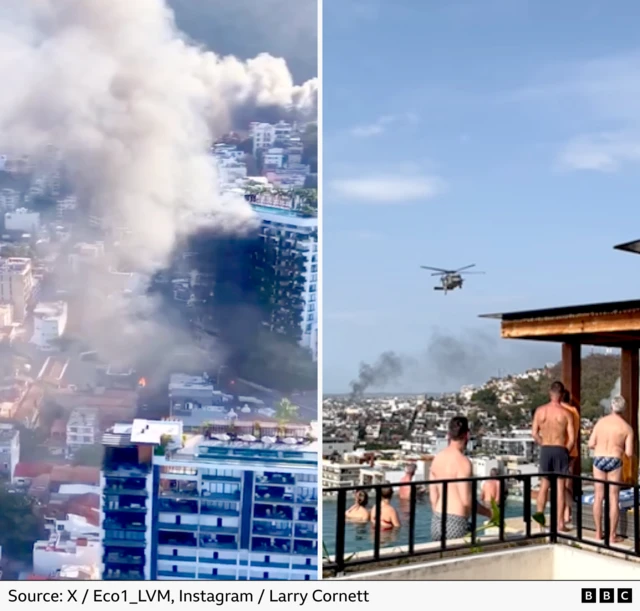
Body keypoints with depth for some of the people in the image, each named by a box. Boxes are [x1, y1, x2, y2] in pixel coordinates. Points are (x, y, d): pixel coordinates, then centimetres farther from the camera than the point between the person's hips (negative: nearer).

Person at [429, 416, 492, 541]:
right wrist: (489, 513, -2)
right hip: (456, 522, -7)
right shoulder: (462, 462, -14)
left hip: (437, 520, 7)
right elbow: (466, 501, -16)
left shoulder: (437, 459, 7)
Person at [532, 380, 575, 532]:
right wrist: (565, 451, 8)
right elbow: (572, 438, -8)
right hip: (560, 450, -2)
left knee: (544, 486, 13)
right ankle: (560, 523, 5)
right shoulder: (566, 413, -7)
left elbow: (534, 433, -1)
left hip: (545, 450, 2)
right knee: (560, 487, 3)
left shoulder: (540, 410, -1)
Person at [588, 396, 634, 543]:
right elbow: (629, 453, -7)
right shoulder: (627, 428, -4)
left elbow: (591, 444, -1)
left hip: (599, 460, 2)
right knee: (613, 499, 3)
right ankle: (613, 535, 6)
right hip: (614, 462, -2)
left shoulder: (600, 421, 1)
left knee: (599, 497, 10)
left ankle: (598, 533, 15)